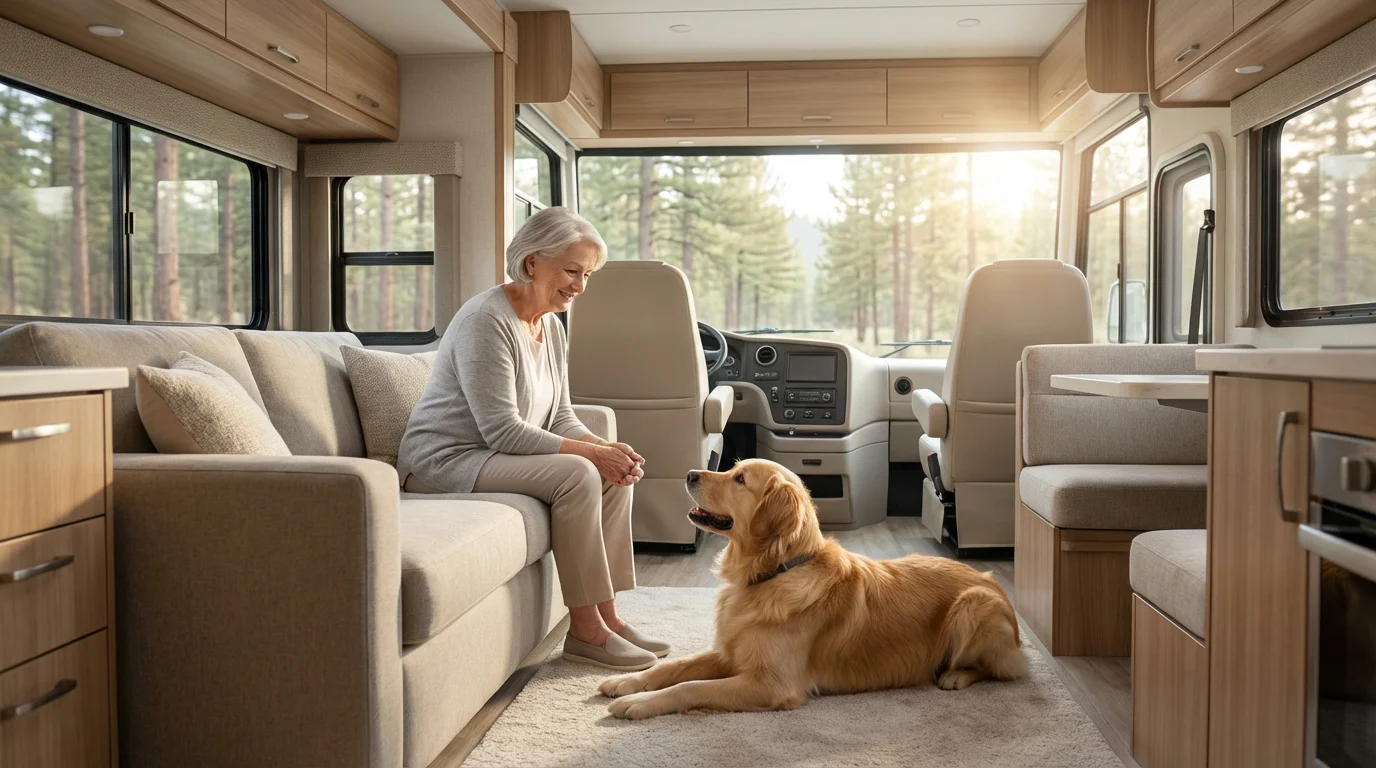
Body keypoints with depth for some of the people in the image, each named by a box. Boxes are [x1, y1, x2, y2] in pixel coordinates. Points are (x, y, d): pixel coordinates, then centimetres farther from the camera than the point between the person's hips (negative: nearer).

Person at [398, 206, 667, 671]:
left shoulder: (552, 327, 8)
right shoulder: (486, 320, -20)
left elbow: (560, 418, 10)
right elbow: (504, 432, -24)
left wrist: (607, 448, -10)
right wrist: (592, 452, -25)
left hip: (494, 457, 9)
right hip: (445, 460, -9)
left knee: (614, 473, -5)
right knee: (577, 474, -27)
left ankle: (607, 615, -2)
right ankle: (585, 630, -18)